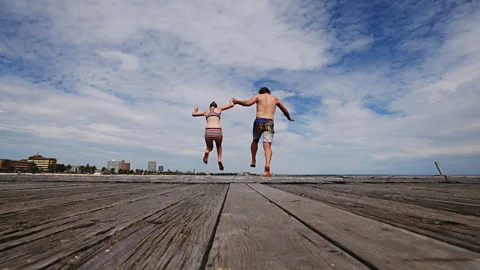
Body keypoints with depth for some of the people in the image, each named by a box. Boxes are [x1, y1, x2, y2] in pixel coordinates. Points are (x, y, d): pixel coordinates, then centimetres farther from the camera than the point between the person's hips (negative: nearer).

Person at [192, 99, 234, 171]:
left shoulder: (206, 111, 26)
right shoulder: (219, 109, 23)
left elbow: (193, 114, 36)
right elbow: (232, 105, 24)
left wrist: (195, 110, 59)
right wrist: (231, 101, 49)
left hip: (208, 132, 1)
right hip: (217, 132, -1)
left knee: (209, 147, 31)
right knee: (219, 146, 34)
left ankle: (207, 152, -7)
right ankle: (219, 159, 7)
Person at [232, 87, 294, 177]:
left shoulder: (258, 96, 14)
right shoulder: (275, 99, 22)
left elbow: (248, 103, -4)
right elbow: (285, 110, 31)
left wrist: (236, 101, 11)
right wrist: (289, 118, 49)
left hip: (259, 121, 0)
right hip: (269, 123, 0)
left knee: (255, 140, 25)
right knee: (267, 146, -8)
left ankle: (253, 161, 23)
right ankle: (267, 164, -30)